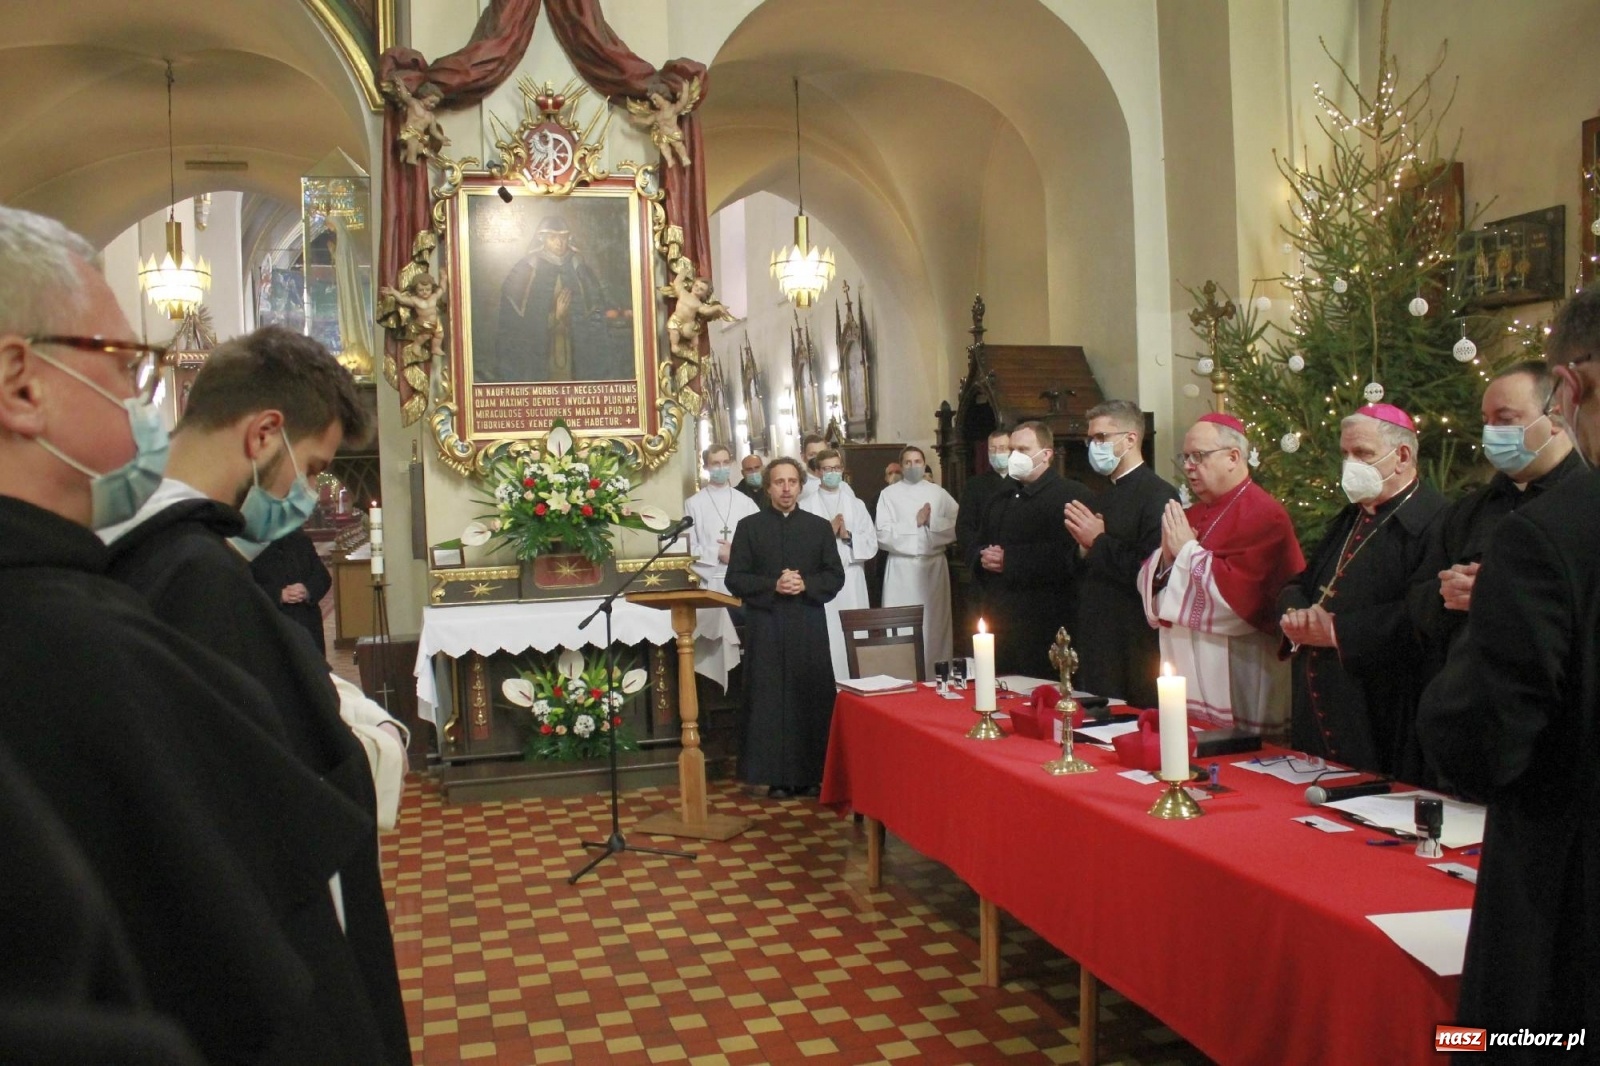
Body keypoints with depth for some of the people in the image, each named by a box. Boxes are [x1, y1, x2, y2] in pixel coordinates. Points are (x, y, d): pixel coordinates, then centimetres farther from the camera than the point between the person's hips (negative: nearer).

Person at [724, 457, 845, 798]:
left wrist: (805, 584, -11)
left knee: (812, 697, 0)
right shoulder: (748, 527, 5)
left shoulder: (820, 527, 10)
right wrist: (773, 586, -14)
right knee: (770, 699, -1)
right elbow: (735, 579, 0)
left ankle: (811, 774, 9)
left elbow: (835, 577, 6)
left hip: (809, 627, 1)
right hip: (765, 627, -1)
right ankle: (777, 776, 5)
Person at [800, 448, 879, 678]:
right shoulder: (806, 506, 3)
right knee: (826, 640, -7)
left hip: (852, 584, 3)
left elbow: (871, 544, 7)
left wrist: (848, 535, -8)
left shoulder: (856, 505, 13)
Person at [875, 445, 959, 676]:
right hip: (902, 568, -2)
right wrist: (915, 522, -8)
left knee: (935, 623, 4)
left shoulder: (939, 493, 8)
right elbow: (884, 535, -7)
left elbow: (957, 527, 0)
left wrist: (932, 521, -10)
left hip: (934, 566, 2)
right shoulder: (889, 494, 2)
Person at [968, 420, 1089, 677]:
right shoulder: (1002, 498, 21)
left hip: (1043, 629, -7)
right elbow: (974, 550, 21)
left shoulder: (1072, 495, -7)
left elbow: (1067, 557, -20)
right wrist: (983, 558, -2)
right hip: (998, 624, 7)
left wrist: (1010, 560, -17)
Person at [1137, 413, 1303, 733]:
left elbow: (1234, 596, -23)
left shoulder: (1263, 515, -13)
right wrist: (1167, 554, -6)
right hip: (1188, 669, 8)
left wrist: (1187, 550, -13)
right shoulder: (1192, 515, 13)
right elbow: (1149, 584, 14)